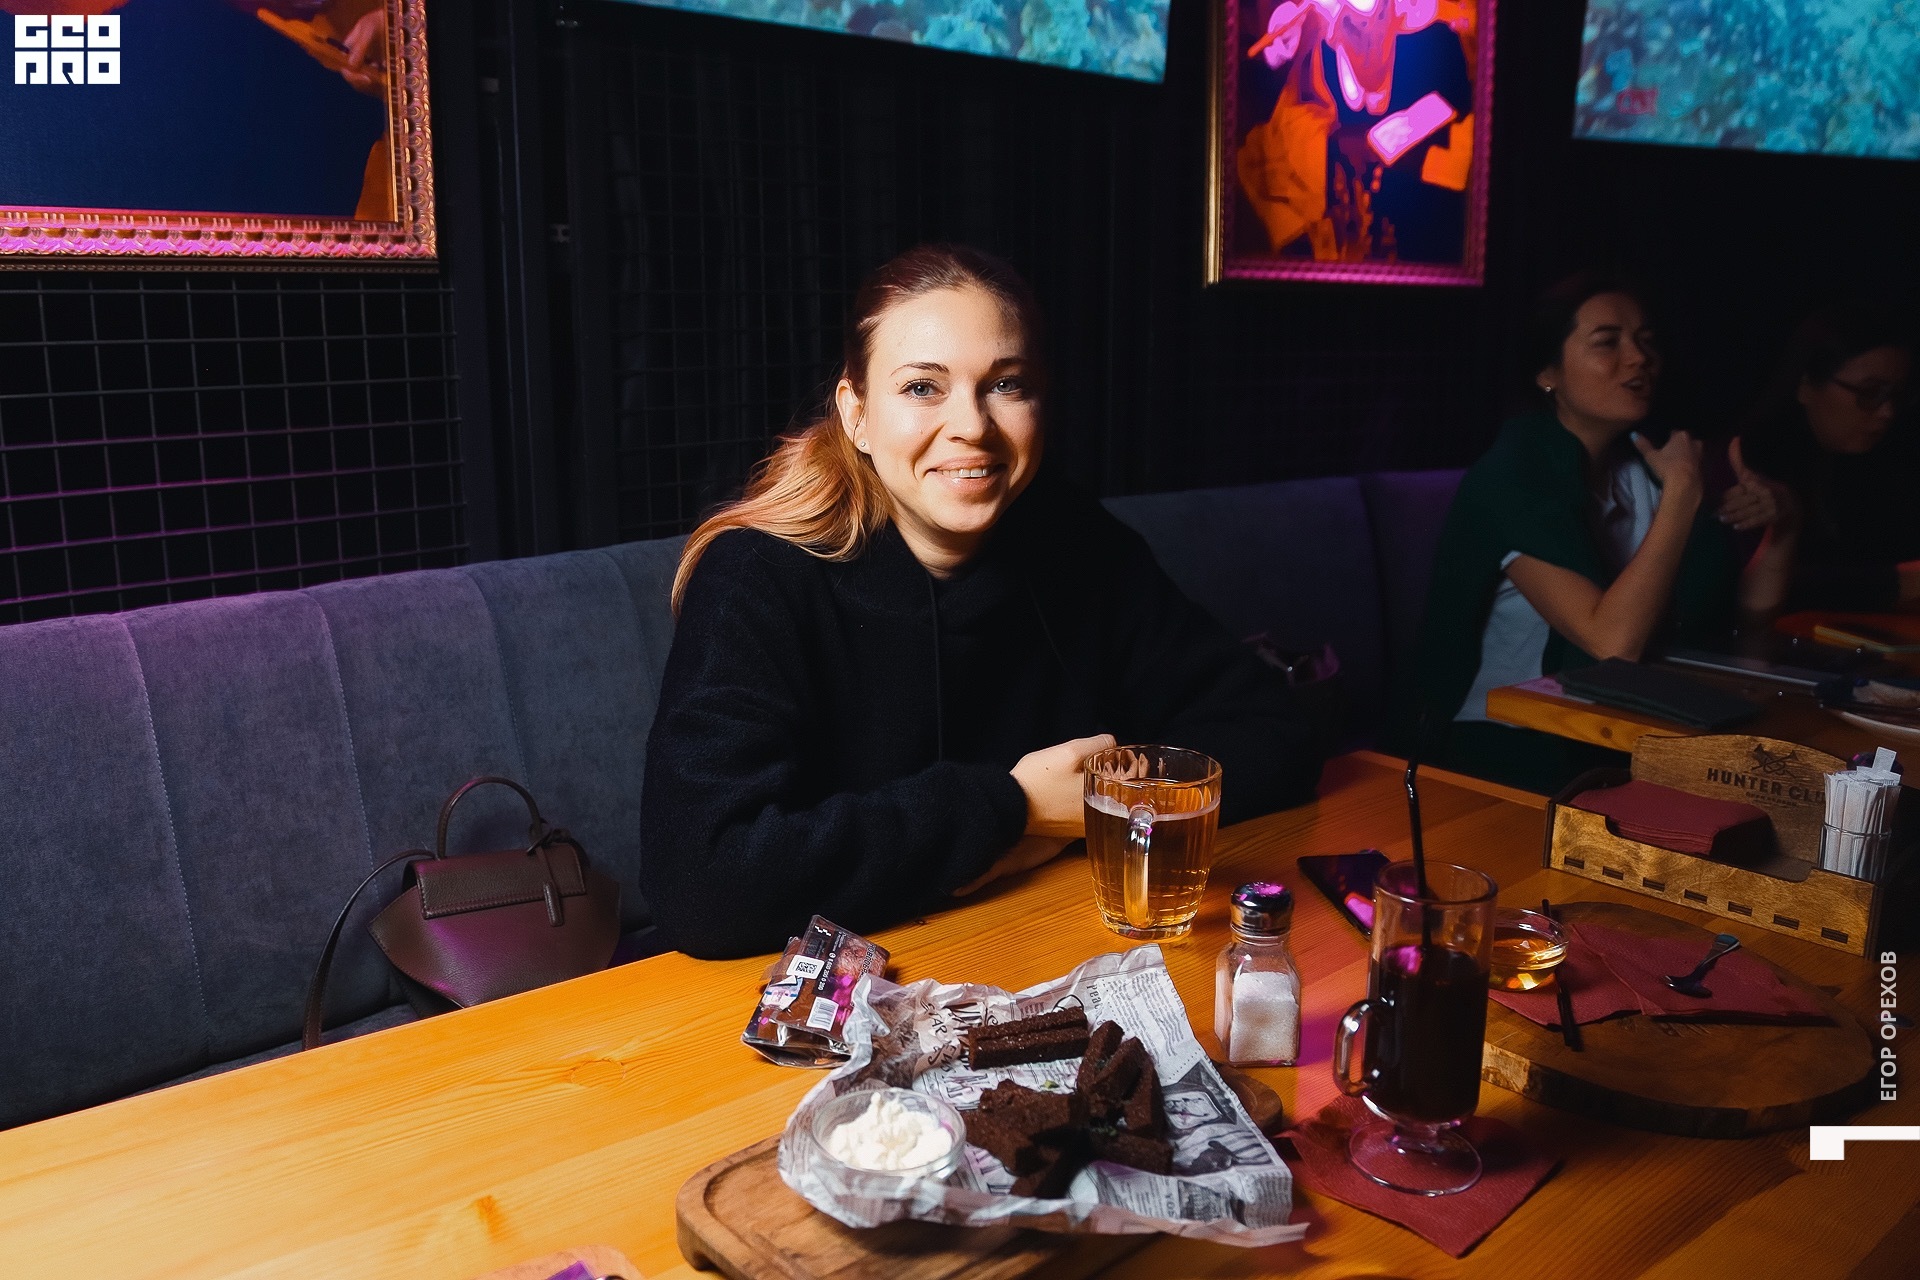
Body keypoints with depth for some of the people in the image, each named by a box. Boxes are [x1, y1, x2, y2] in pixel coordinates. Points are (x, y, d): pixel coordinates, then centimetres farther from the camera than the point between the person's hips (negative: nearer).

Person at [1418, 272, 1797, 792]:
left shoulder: (1646, 458, 5)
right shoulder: (1513, 476, -17)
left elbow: (1745, 612, 10)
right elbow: (1614, 642, -27)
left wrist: (1777, 531, -10)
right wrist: (1682, 492, -20)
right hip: (1504, 750, -7)